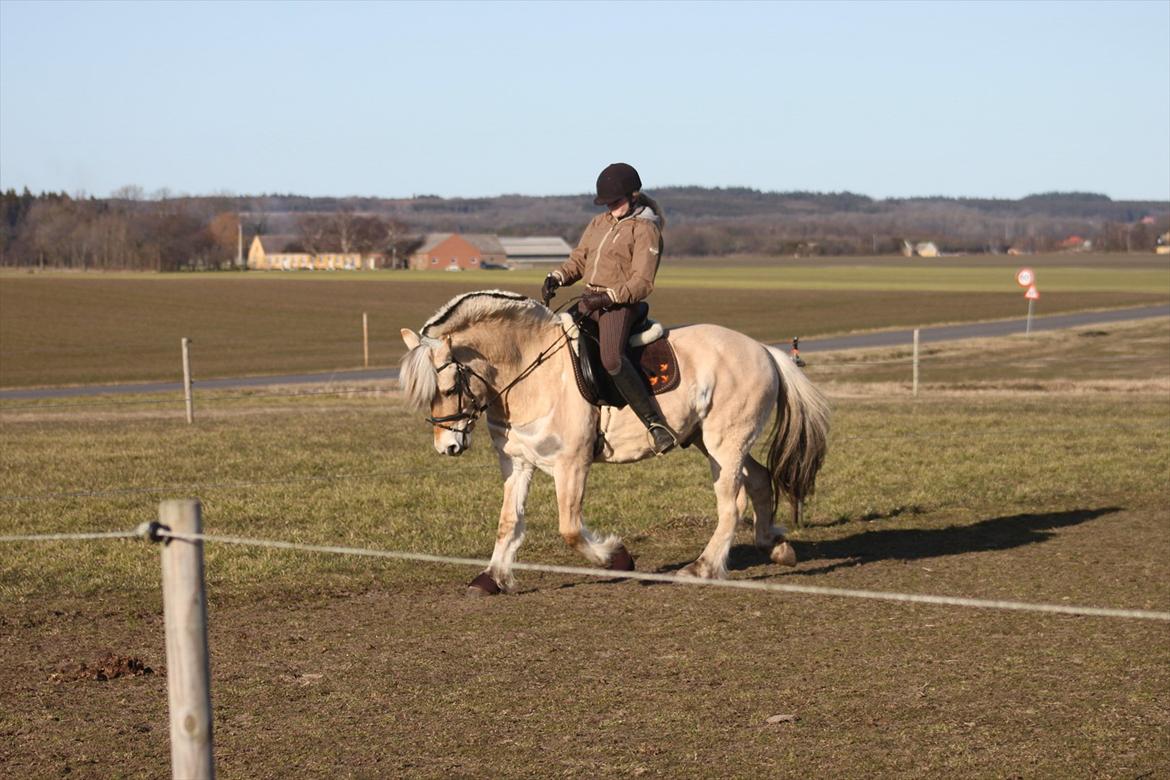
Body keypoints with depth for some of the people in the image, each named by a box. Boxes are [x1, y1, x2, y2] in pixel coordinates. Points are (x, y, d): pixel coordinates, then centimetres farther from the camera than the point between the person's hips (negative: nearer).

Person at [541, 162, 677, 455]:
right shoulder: (599, 223, 17)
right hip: (589, 300, 9)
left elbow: (642, 282, -13)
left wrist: (607, 297, -24)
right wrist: (556, 278, 1)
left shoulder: (645, 230, -7)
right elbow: (578, 260, 21)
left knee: (611, 358, -33)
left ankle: (656, 425, -33)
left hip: (619, 305, -9)